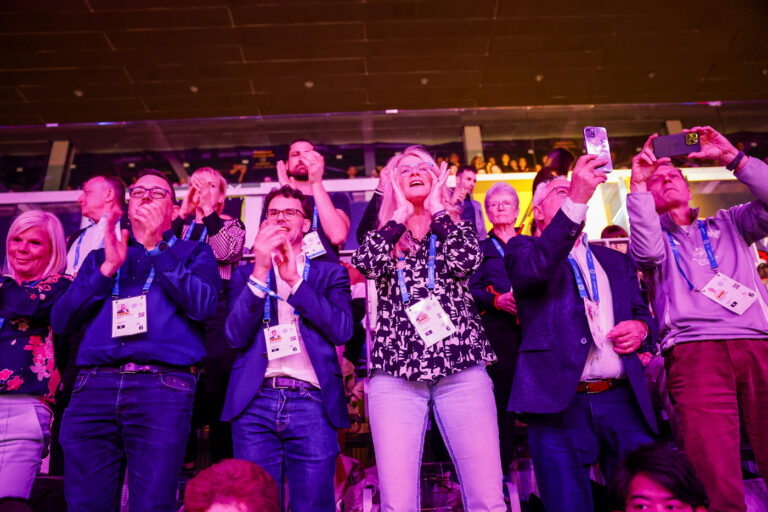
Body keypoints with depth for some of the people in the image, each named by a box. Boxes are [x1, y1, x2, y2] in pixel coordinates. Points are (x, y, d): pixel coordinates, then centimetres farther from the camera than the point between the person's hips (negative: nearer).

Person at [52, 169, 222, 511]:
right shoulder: (100, 257, 24)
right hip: (94, 385, 3)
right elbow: (61, 321, 13)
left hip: (163, 387, -3)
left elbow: (202, 305, -5)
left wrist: (157, 246, -3)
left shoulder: (193, 252, 16)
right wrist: (108, 267, 2)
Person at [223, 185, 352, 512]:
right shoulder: (246, 273, 15)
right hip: (255, 403, 1)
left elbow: (342, 331, -4)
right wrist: (260, 270, -11)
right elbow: (236, 336, -1)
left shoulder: (330, 273, 13)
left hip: (312, 403, -1)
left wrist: (294, 280, -11)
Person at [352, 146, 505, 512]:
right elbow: (365, 264, -6)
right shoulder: (384, 235, 18)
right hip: (395, 374, 0)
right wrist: (402, 213, 4)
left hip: (462, 371, 0)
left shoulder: (456, 228, 18)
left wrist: (437, 207, 7)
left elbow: (467, 260, -6)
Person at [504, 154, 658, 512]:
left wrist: (641, 328, 0)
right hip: (561, 402, -4)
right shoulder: (523, 249, 7)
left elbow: (643, 314, 26)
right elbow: (534, 269, -16)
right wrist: (576, 198, -22)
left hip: (623, 400, 5)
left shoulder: (616, 261, 23)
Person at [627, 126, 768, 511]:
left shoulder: (728, 224, 28)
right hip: (693, 350, -2)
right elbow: (647, 252, -4)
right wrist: (638, 185, -5)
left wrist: (732, 157, 7)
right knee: (717, 479, -12)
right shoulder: (651, 235, 20)